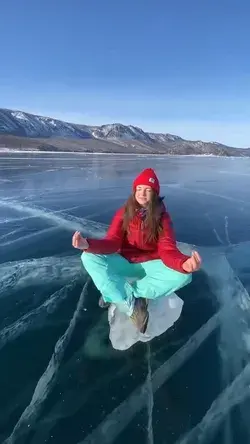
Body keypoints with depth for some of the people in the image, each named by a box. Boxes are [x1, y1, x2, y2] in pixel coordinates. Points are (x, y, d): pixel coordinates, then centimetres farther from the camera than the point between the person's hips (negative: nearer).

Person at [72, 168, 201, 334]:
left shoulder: (162, 217, -10)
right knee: (89, 258, -23)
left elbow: (168, 250, -20)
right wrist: (87, 244, -33)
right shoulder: (124, 213, -7)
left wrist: (184, 264, -44)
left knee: (183, 276, -30)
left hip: (151, 265, 0)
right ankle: (132, 305, -27)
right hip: (126, 263, 1)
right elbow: (112, 243, -12)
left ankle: (114, 293, -24)